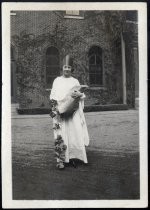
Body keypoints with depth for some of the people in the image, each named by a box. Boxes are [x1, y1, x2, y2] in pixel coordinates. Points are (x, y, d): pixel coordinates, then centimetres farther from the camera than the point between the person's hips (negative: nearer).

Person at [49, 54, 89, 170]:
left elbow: (82, 95, 8)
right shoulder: (57, 80, 14)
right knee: (60, 135, -8)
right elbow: (52, 95, 11)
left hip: (73, 111, 1)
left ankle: (73, 157, 6)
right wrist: (55, 104, -7)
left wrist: (78, 95, -15)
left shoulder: (75, 81, 14)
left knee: (75, 133, -6)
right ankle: (60, 160, -5)